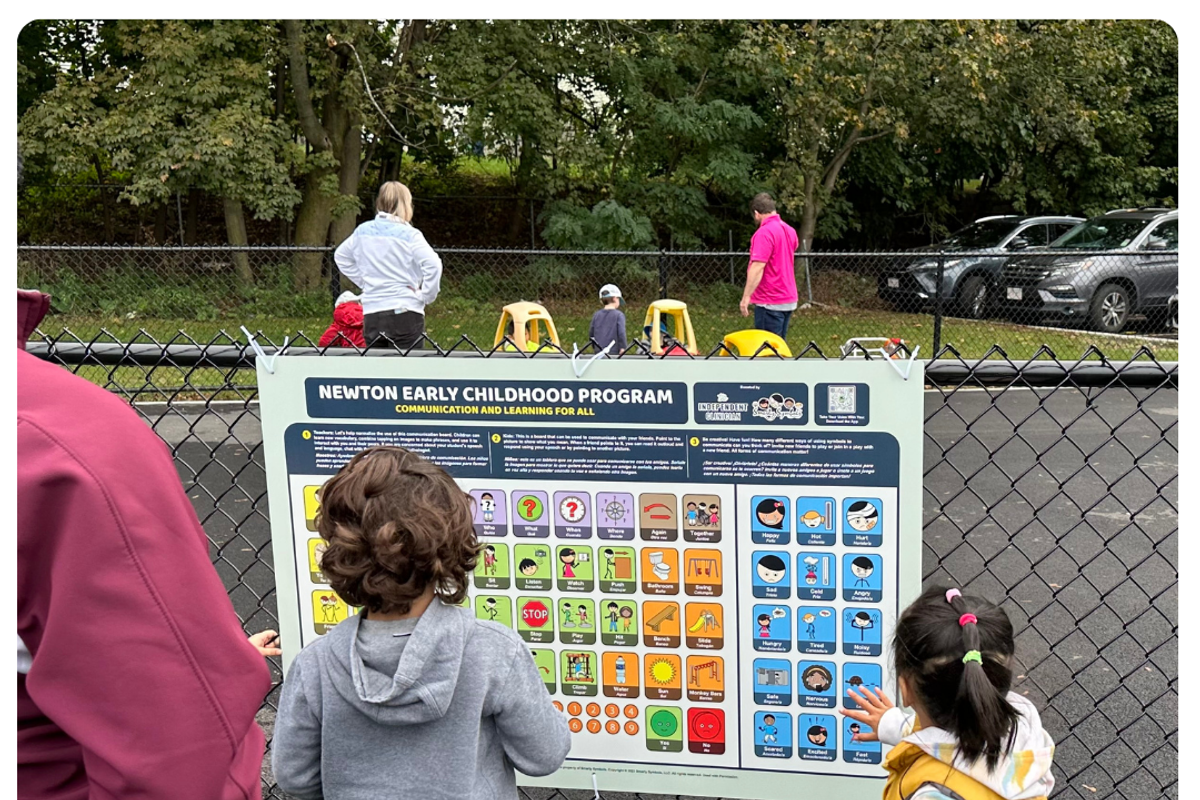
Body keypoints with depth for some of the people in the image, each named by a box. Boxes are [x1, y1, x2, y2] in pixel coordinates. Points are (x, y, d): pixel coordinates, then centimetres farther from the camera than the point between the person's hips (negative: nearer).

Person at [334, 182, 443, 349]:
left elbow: (340, 256, 23)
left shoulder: (362, 231, 8)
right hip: (405, 312, -5)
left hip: (371, 315, 5)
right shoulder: (409, 235, -9)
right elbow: (432, 264, -21)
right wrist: (426, 296, -9)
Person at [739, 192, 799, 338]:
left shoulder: (764, 233, -18)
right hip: (789, 299, 9)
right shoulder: (789, 230, 10)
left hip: (770, 302, -9)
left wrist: (746, 297, -23)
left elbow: (758, 267, -24)